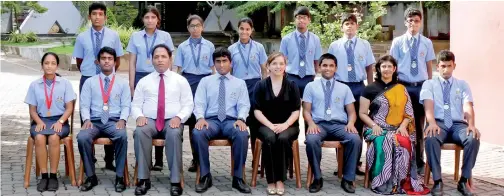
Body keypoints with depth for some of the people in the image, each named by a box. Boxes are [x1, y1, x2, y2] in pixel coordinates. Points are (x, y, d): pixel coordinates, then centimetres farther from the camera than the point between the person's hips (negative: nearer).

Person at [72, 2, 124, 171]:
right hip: (87, 80, 1)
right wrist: (88, 71, 5)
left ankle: (109, 160, 11)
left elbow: (117, 60, 8)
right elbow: (79, 61, 11)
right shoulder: (82, 37, 2)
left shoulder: (113, 36, 1)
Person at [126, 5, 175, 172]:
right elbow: (132, 63, 7)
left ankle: (159, 159, 4)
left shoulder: (165, 36, 4)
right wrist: (131, 86, 2)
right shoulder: (136, 37, 6)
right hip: (141, 77, 1)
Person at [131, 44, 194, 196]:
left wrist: (178, 117, -13)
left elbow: (188, 105, 7)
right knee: (140, 132, -34)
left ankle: (175, 181, -32)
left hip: (172, 121, -1)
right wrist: (139, 116, -10)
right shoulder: (144, 81, 16)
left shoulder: (180, 80, 12)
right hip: (149, 120, 1)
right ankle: (143, 179, -29)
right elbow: (135, 105, 13)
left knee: (174, 134, -37)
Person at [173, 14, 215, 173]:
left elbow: (213, 68, 7)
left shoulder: (209, 46, 6)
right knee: (191, 118, 3)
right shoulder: (182, 47, 7)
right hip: (188, 81, 1)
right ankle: (196, 158, 11)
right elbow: (179, 69, 8)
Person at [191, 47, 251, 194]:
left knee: (242, 135, -36)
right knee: (197, 133, -35)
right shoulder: (205, 81, 16)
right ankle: (205, 176, -22)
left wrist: (241, 119, -16)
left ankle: (238, 178, -23)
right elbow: (199, 103, 6)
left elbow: (244, 105, 6)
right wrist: (200, 118, -16)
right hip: (211, 120, 0)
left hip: (231, 121, 0)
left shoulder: (240, 83, 16)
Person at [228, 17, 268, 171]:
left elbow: (264, 70, 8)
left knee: (255, 121, -2)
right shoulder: (232, 49, 7)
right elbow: (228, 71, 11)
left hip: (254, 85, -1)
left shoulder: (259, 47, 5)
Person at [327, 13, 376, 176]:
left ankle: (356, 163, 15)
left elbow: (369, 68, 5)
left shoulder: (364, 45, 4)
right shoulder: (334, 46, 2)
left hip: (359, 87, 1)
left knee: (358, 125, 6)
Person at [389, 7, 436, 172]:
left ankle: (419, 162, 18)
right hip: (403, 86, -1)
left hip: (421, 86, 1)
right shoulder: (397, 42, 1)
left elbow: (429, 66, 7)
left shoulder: (427, 43, 4)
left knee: (419, 124, 9)